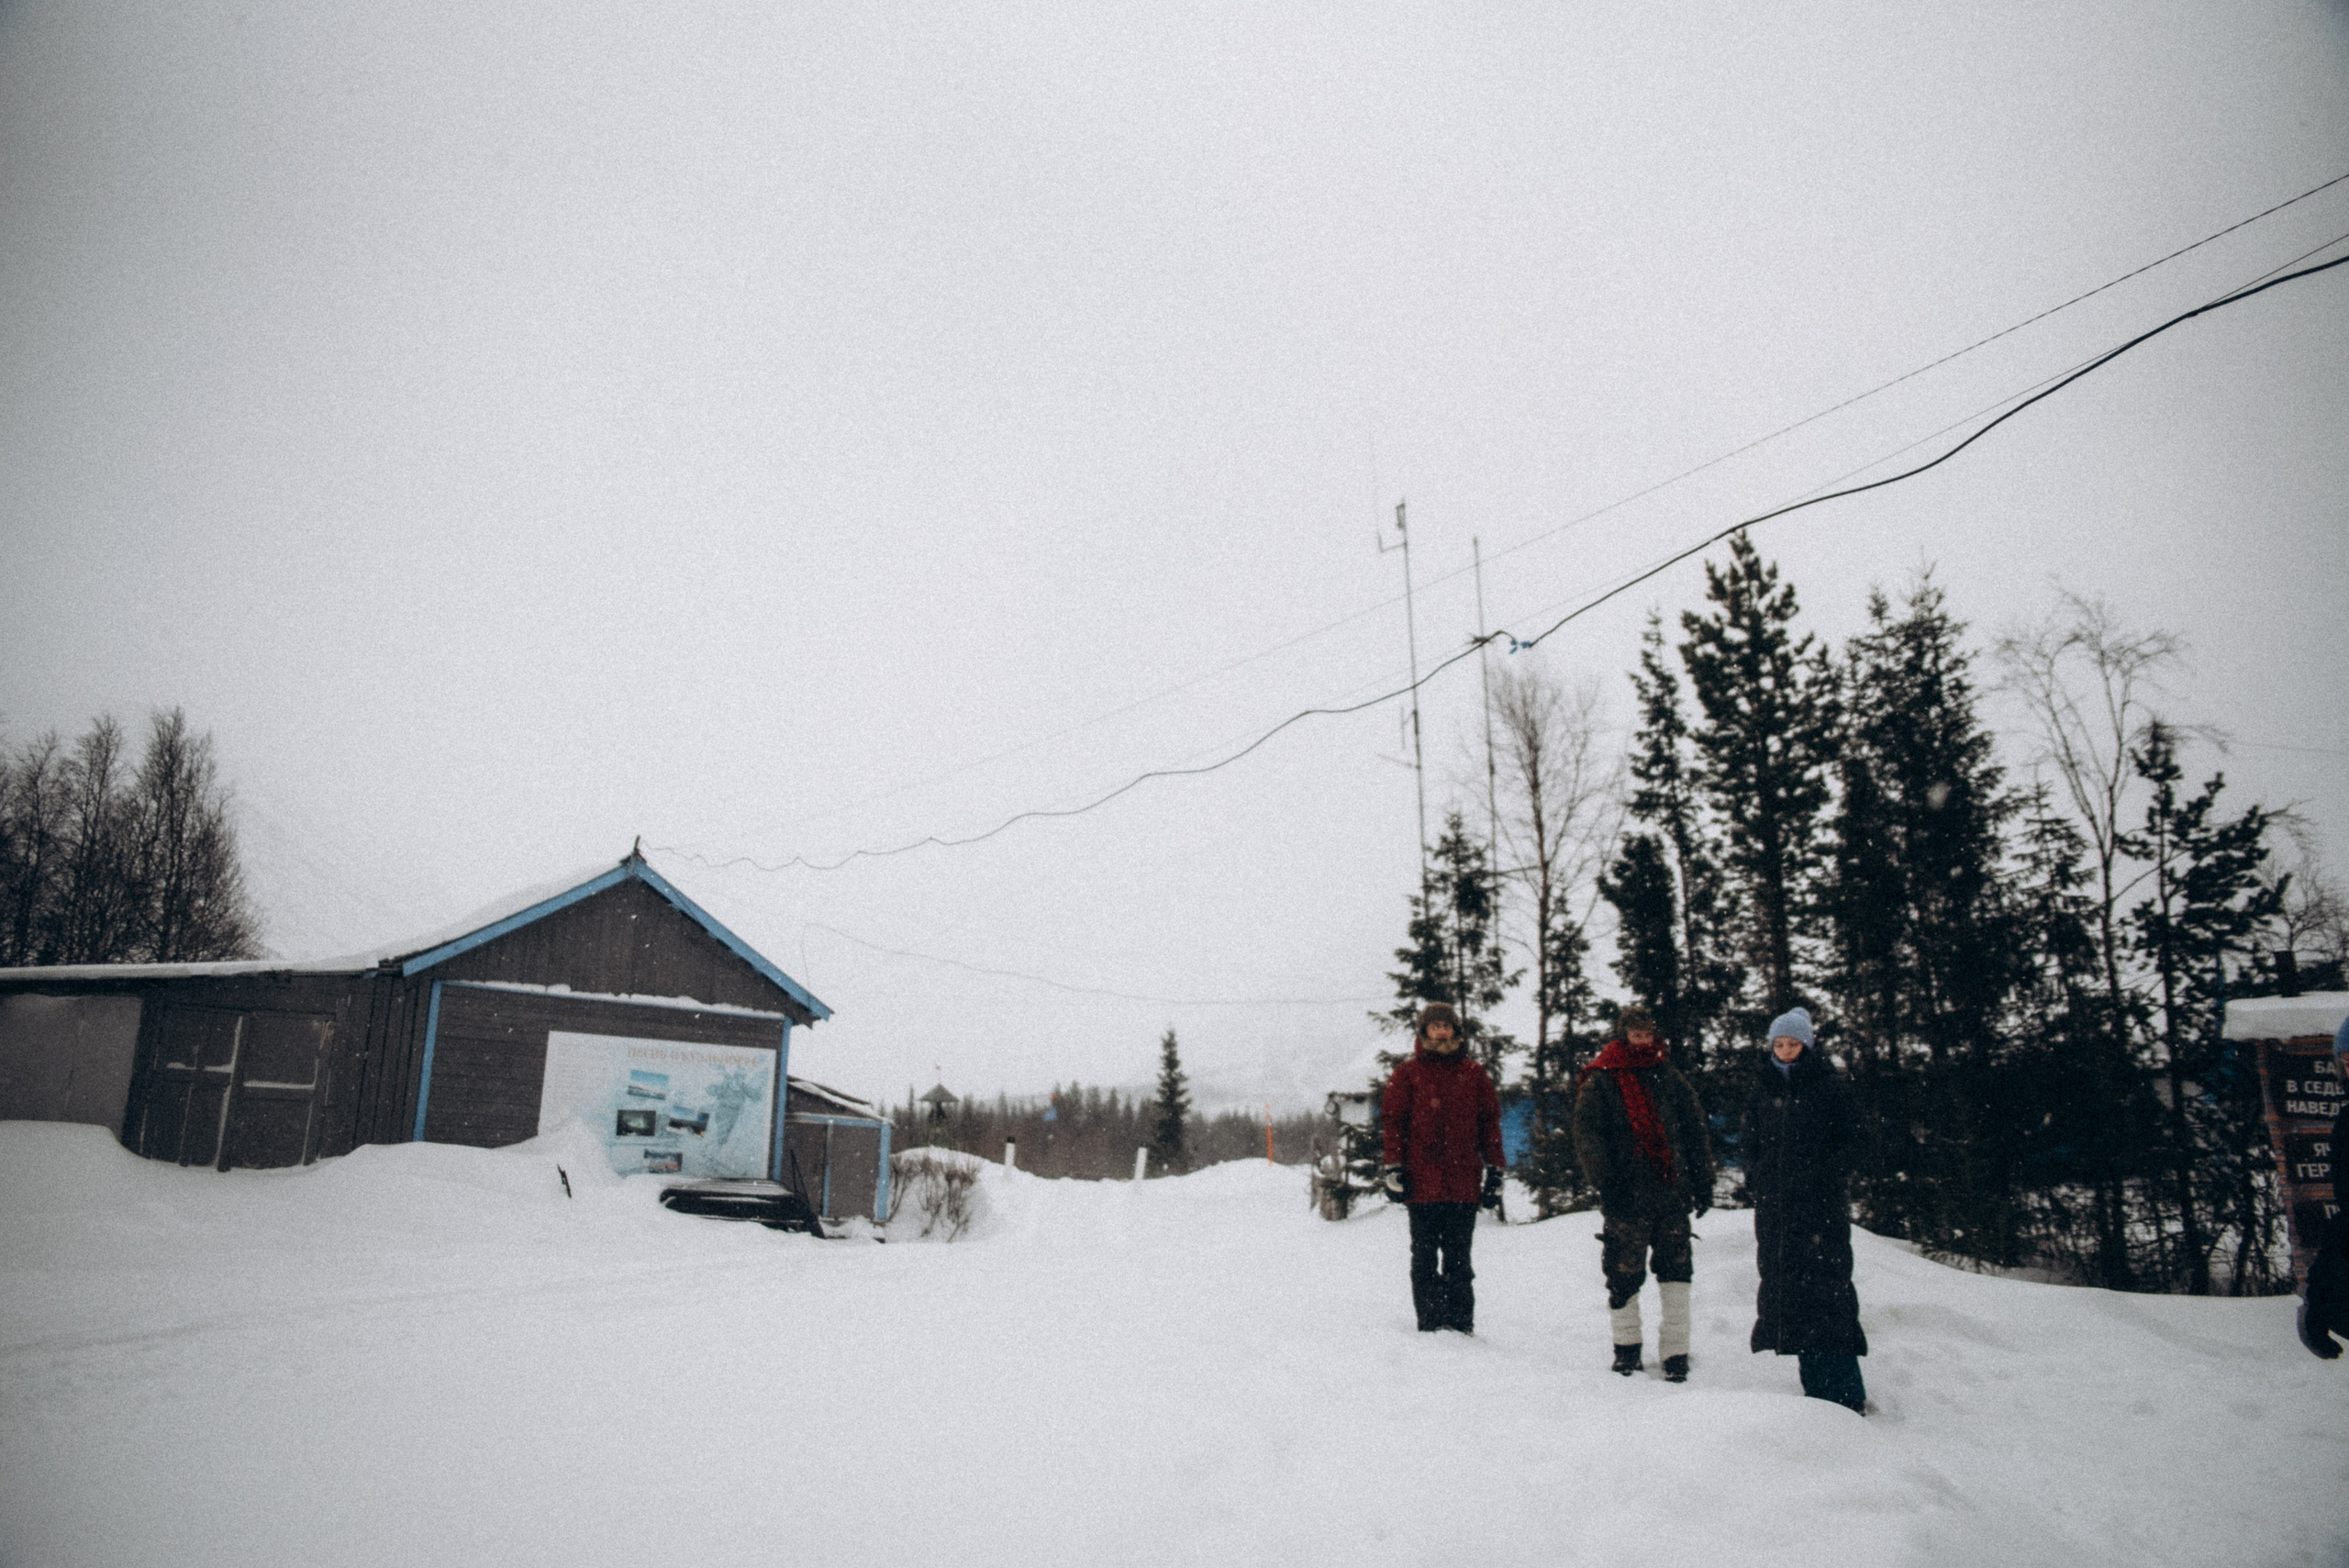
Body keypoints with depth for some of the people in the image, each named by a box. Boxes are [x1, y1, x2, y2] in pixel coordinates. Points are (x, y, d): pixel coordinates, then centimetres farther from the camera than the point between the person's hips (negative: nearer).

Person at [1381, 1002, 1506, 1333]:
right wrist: (1394, 1170, -4)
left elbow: (1490, 1122, 12)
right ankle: (1430, 1322, 8)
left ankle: (1461, 1323, 11)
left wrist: (1494, 1173, 8)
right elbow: (1391, 1121, 3)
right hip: (1422, 1181, -1)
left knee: (1459, 1258, 6)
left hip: (1464, 1182, 1)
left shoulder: (1473, 1073, 10)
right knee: (1425, 1257, 2)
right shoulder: (1407, 1073, 5)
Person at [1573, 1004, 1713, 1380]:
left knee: (1677, 1272, 2)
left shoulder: (1667, 1077, 12)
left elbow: (1694, 1129, 15)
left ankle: (1676, 1352, 11)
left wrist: (1703, 1181, 10)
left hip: (1673, 1193, 3)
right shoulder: (1600, 1081, 0)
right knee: (1625, 1276, 3)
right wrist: (1605, 1183, -15)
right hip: (1627, 1196, -3)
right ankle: (1626, 1346, 21)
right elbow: (1587, 1134, -6)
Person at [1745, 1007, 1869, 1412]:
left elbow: (1851, 1140, 0)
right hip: (1775, 1205, 4)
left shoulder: (1830, 1086, 2)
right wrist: (1755, 1181, 6)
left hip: (1822, 1204, -4)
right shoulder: (1763, 1091, 13)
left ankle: (1846, 1392, -5)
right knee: (1786, 1290, 3)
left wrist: (1827, 1177, -11)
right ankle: (1816, 1386, 11)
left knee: (1826, 1287, -10)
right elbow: (1752, 1145, 20)